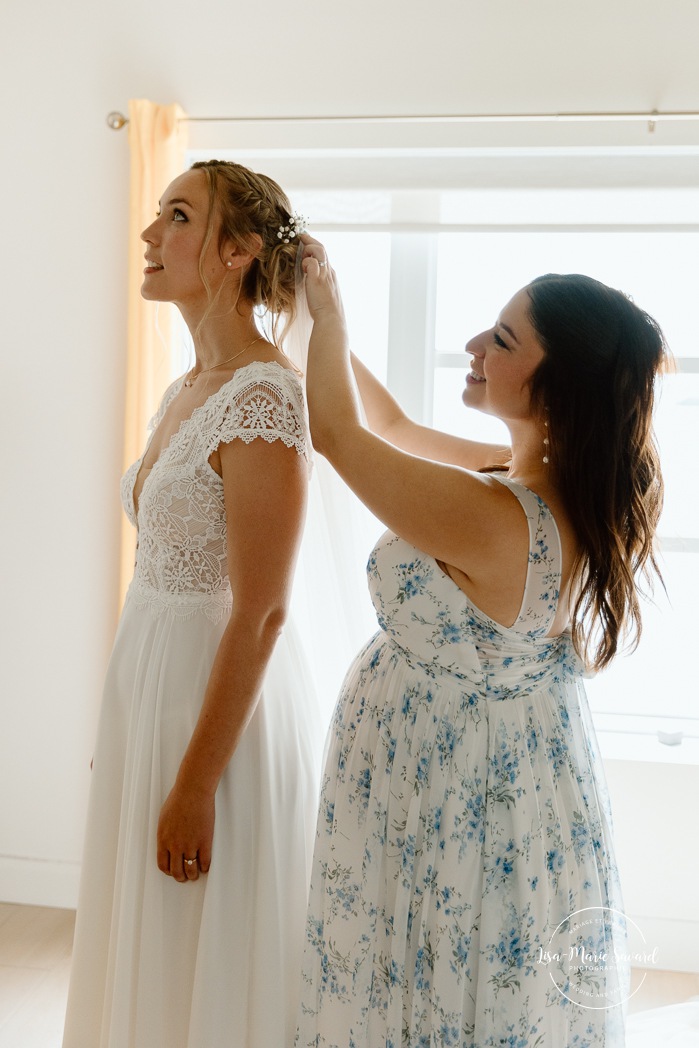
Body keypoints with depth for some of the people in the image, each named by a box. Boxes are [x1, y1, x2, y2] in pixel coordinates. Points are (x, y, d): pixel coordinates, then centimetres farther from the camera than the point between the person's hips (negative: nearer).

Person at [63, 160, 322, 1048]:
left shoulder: (264, 396, -20)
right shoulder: (184, 390, 9)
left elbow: (260, 613, -22)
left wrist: (196, 782, -19)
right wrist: (127, 726, 18)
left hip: (227, 697, -8)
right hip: (149, 675, 9)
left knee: (208, 968, 9)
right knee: (148, 947, 22)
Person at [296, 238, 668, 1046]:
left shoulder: (489, 518, -33)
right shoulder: (562, 486, -6)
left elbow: (339, 432, -19)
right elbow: (394, 428, 7)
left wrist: (328, 309, -4)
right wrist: (322, 314, 8)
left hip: (451, 813, -9)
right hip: (506, 786, 9)